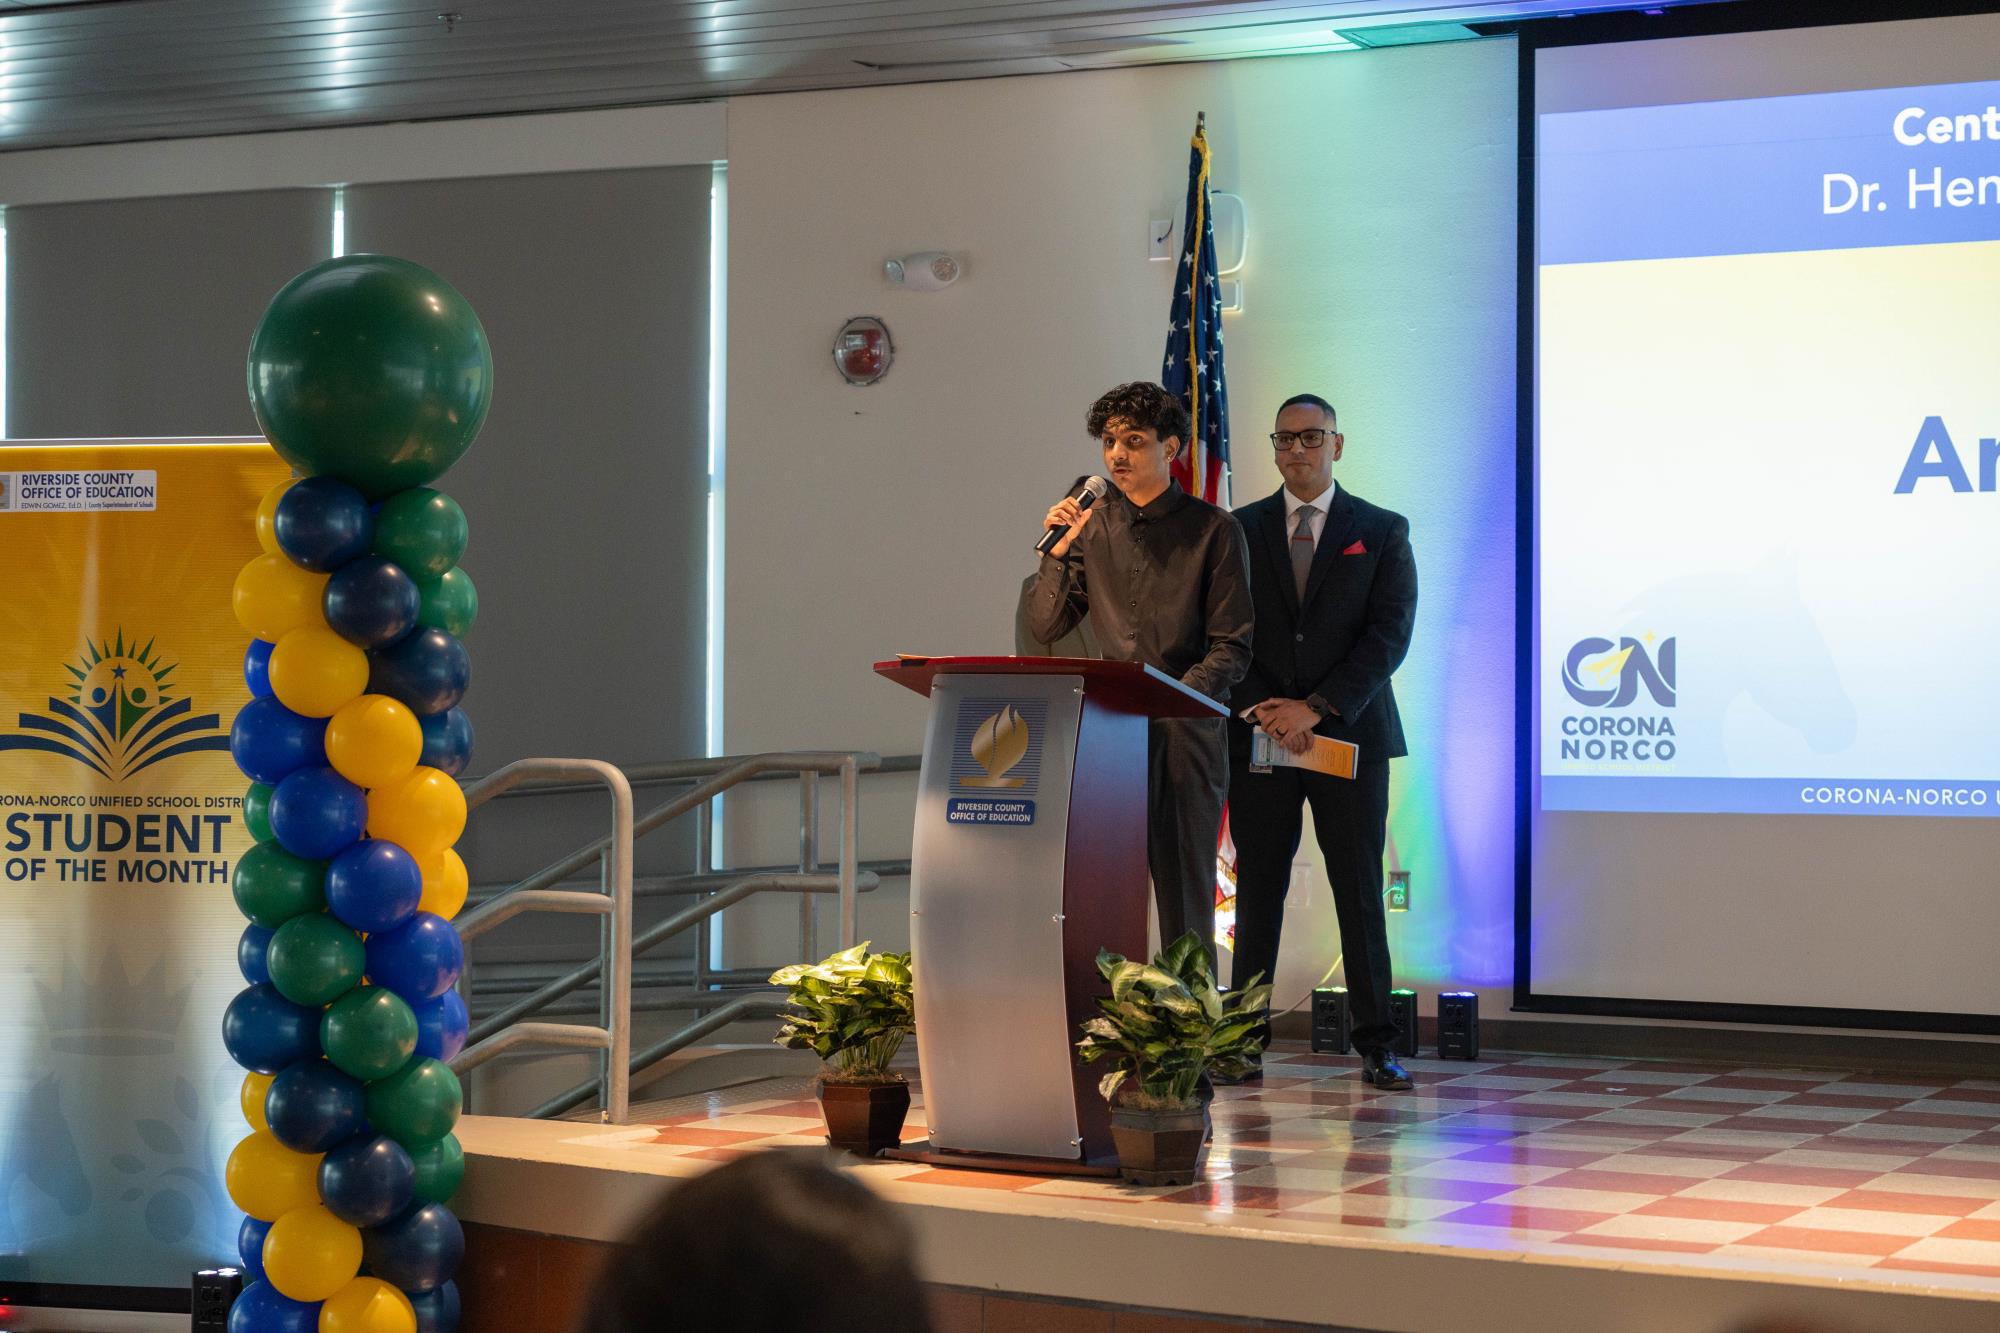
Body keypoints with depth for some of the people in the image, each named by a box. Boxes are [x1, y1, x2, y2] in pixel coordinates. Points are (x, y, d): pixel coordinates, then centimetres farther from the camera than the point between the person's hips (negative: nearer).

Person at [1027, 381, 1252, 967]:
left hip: (1183, 731, -3)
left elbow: (1231, 648, -2)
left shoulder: (1213, 529, 2)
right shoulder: (1093, 525, 13)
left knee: (1184, 895, -3)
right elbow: (1044, 627, 10)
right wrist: (1059, 551, -1)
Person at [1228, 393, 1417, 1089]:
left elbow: (1390, 633, -4)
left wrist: (1317, 707, -13)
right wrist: (1261, 709, -10)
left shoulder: (1383, 531, 6)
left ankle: (1376, 1045, 5)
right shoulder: (1241, 530, 10)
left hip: (1350, 735, -1)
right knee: (1258, 892, 1)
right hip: (1259, 737, 1)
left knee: (1360, 893, 0)